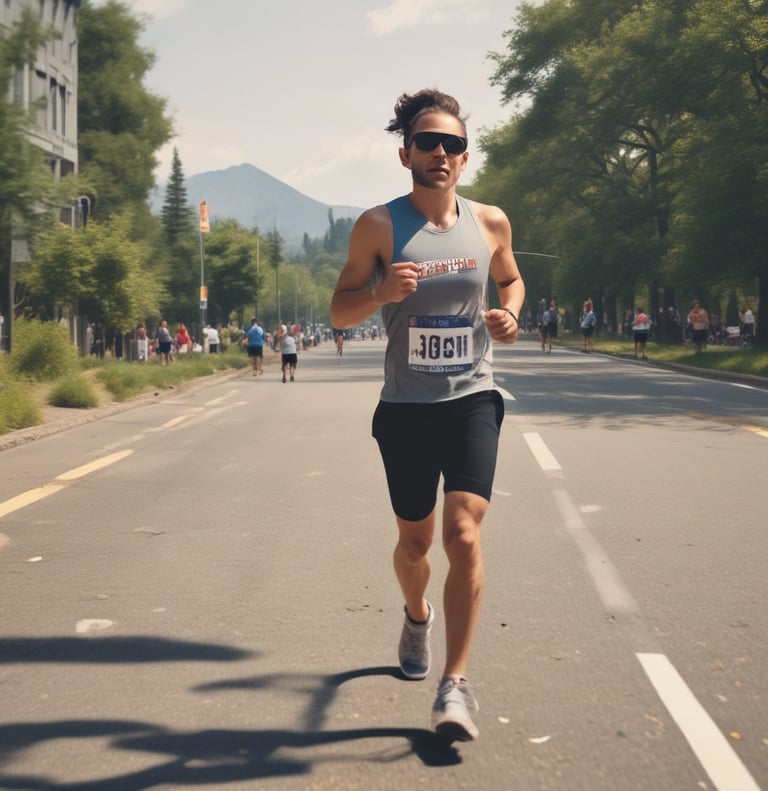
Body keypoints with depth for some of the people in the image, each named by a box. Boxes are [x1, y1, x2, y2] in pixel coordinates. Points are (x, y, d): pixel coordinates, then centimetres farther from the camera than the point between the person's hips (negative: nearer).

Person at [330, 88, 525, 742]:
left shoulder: (490, 222, 3)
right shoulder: (379, 226, -5)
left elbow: (511, 279, 22)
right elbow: (340, 312, -1)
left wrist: (510, 313, 0)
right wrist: (381, 293, -22)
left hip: (473, 400, 1)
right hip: (405, 406, 0)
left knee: (463, 532, -16)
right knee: (414, 542, 13)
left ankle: (455, 683, -8)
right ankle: (417, 617, 47)